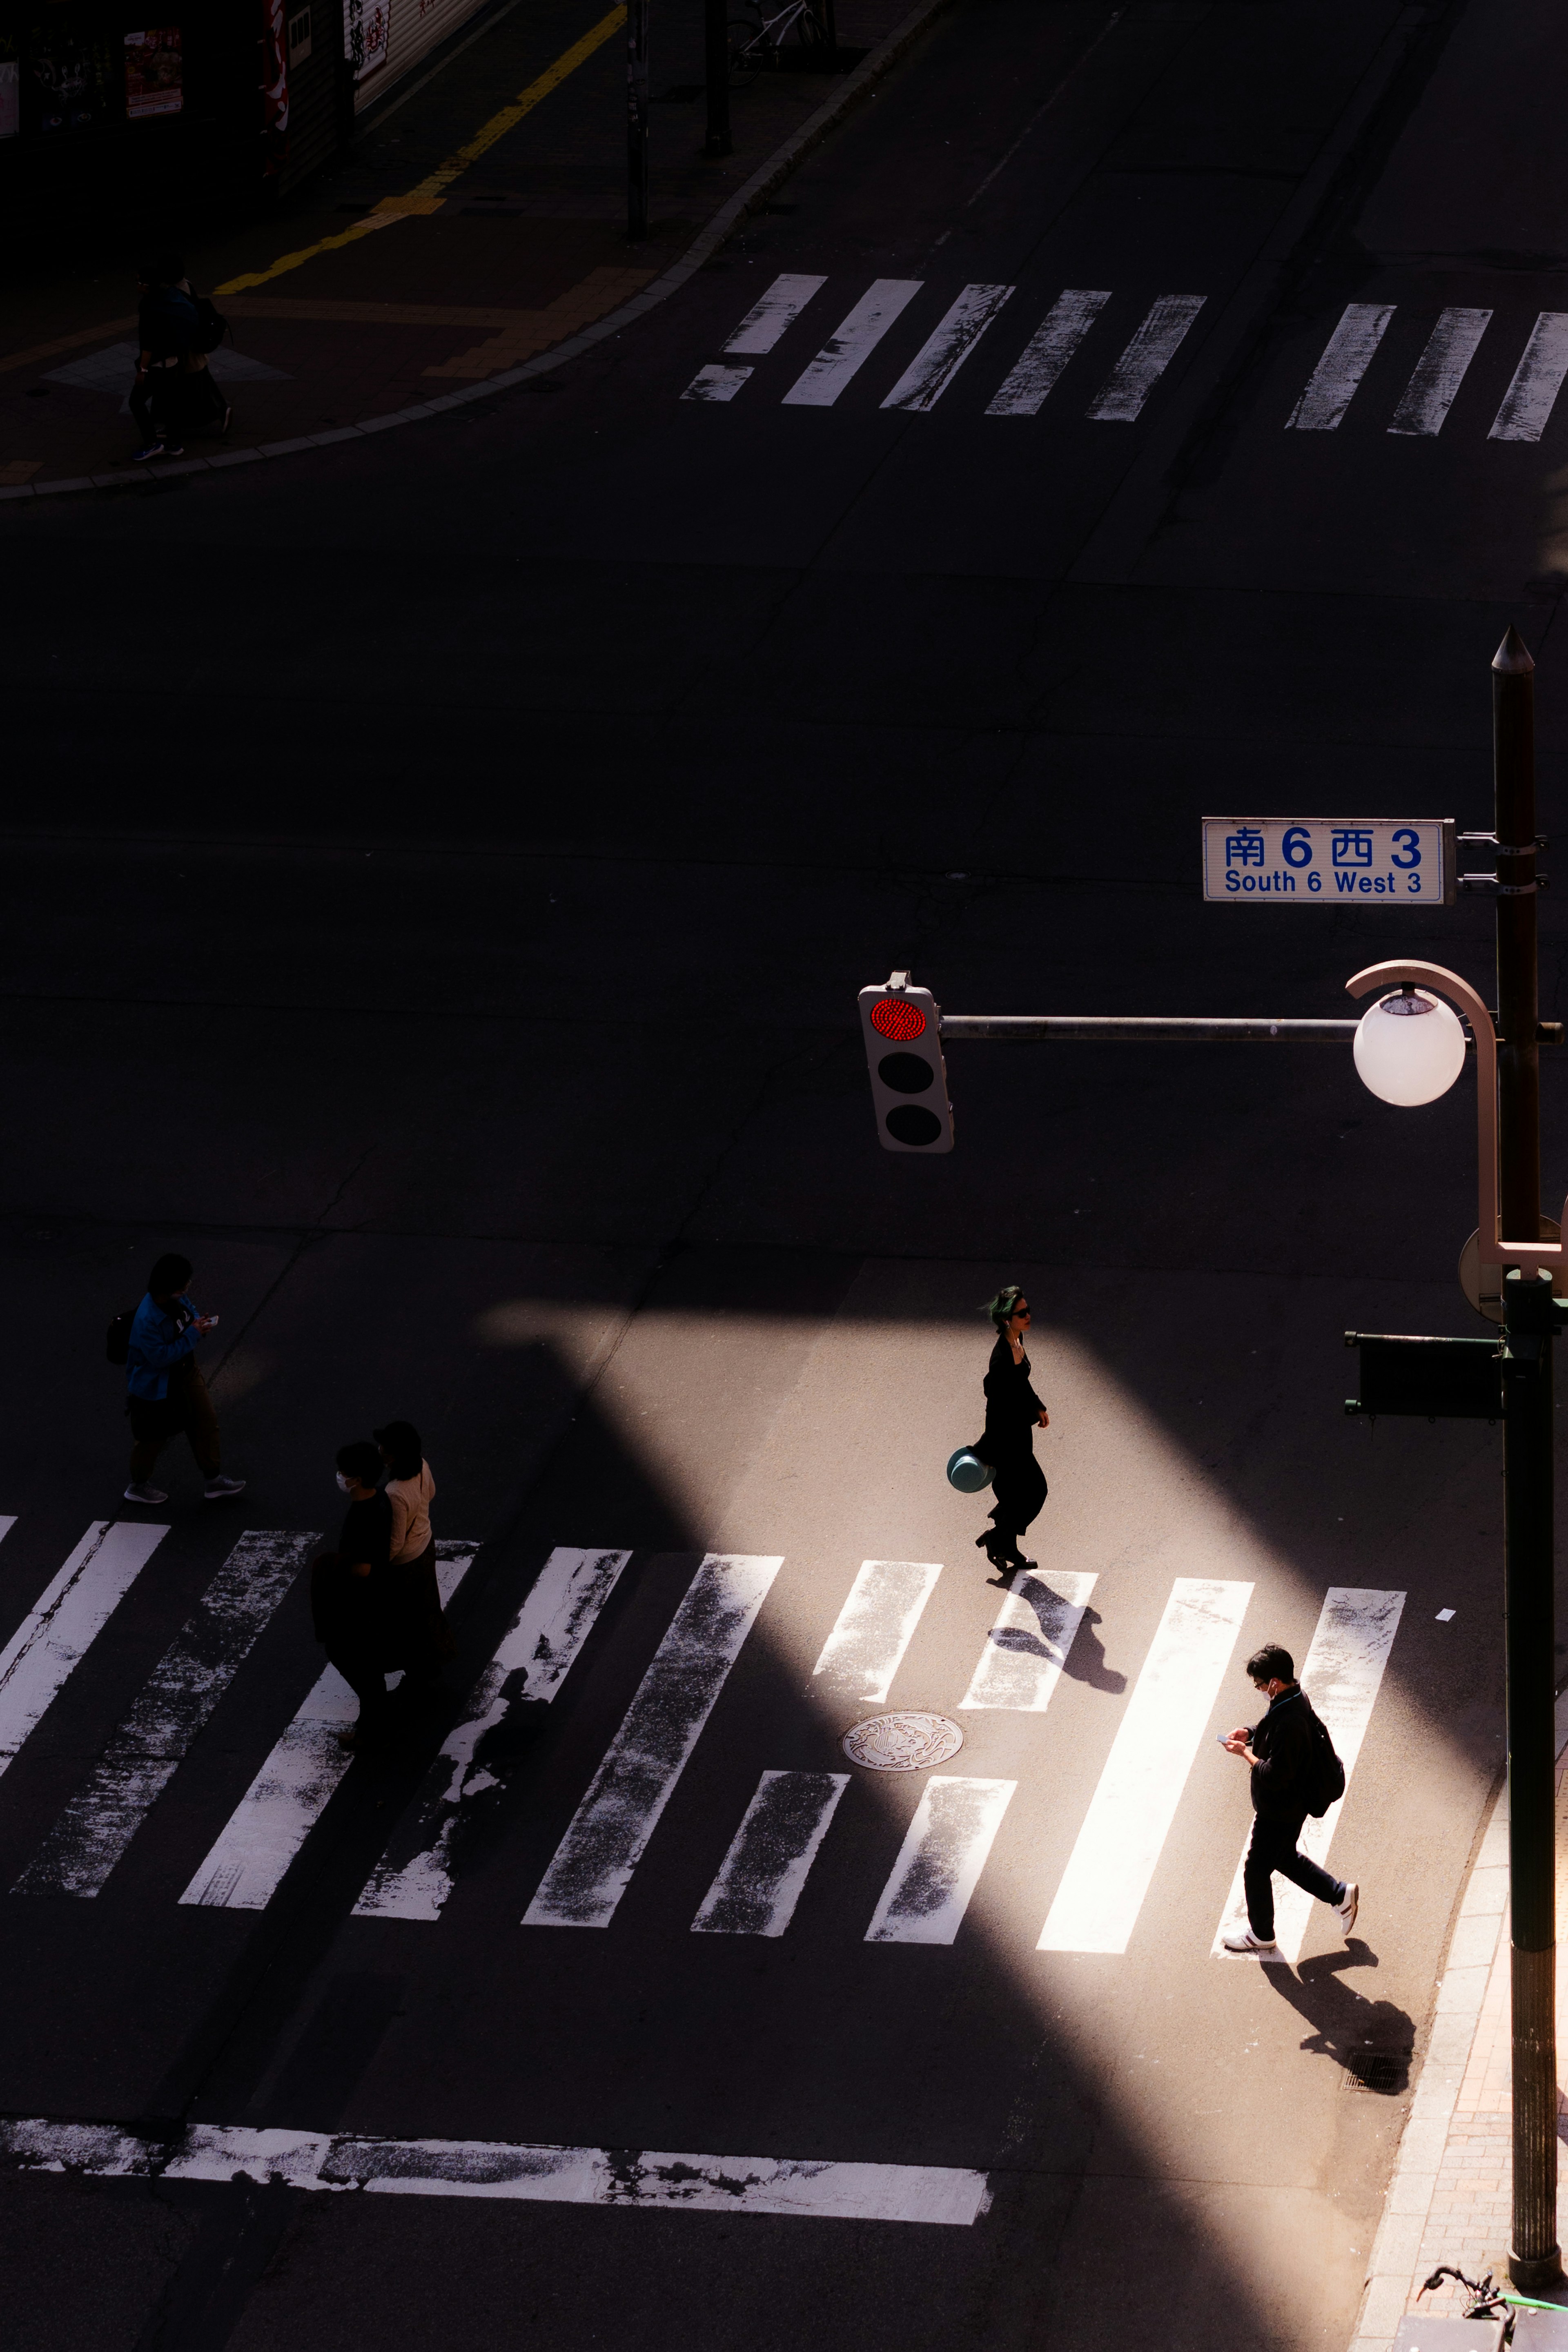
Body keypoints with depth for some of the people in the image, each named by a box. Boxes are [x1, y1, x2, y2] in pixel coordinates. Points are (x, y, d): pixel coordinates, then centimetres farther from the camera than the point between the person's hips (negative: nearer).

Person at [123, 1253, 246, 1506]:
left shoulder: (177, 1300, -9)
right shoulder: (147, 1320, -34)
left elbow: (190, 1313, 12)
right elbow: (160, 1357, -32)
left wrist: (200, 1325, -12)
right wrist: (193, 1335, -28)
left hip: (185, 1373, 8)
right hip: (156, 1386, -8)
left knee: (206, 1420, 11)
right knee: (153, 1437, 11)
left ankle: (214, 1481, 25)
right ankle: (138, 1486, 35)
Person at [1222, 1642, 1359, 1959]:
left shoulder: (1290, 1723, -37)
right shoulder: (1297, 1698, -6)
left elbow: (1276, 1776, -32)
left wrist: (1246, 1753, -21)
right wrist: (1251, 1734, -2)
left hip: (1279, 1812, -9)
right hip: (1290, 1805, 9)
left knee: (1256, 1870, 11)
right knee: (1285, 1859, 29)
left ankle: (1261, 1936, 31)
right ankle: (1342, 1894, 37)